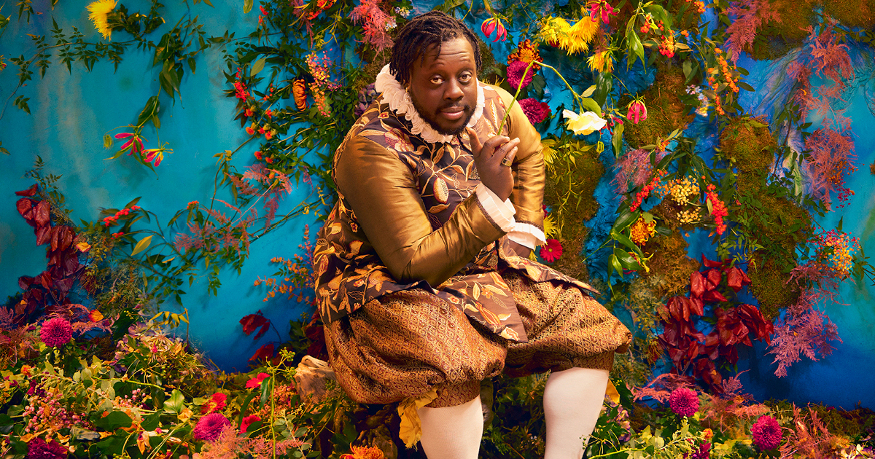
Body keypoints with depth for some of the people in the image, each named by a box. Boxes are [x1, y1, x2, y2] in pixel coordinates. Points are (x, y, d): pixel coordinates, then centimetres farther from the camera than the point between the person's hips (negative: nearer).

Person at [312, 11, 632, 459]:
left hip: (486, 270, 7)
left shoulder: (494, 105, -5)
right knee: (453, 361, -38)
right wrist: (490, 197, -33)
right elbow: (415, 264, -27)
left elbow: (529, 155, 21)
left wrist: (522, 233, 10)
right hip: (391, 288, -7)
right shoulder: (373, 147, -24)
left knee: (593, 334, -4)